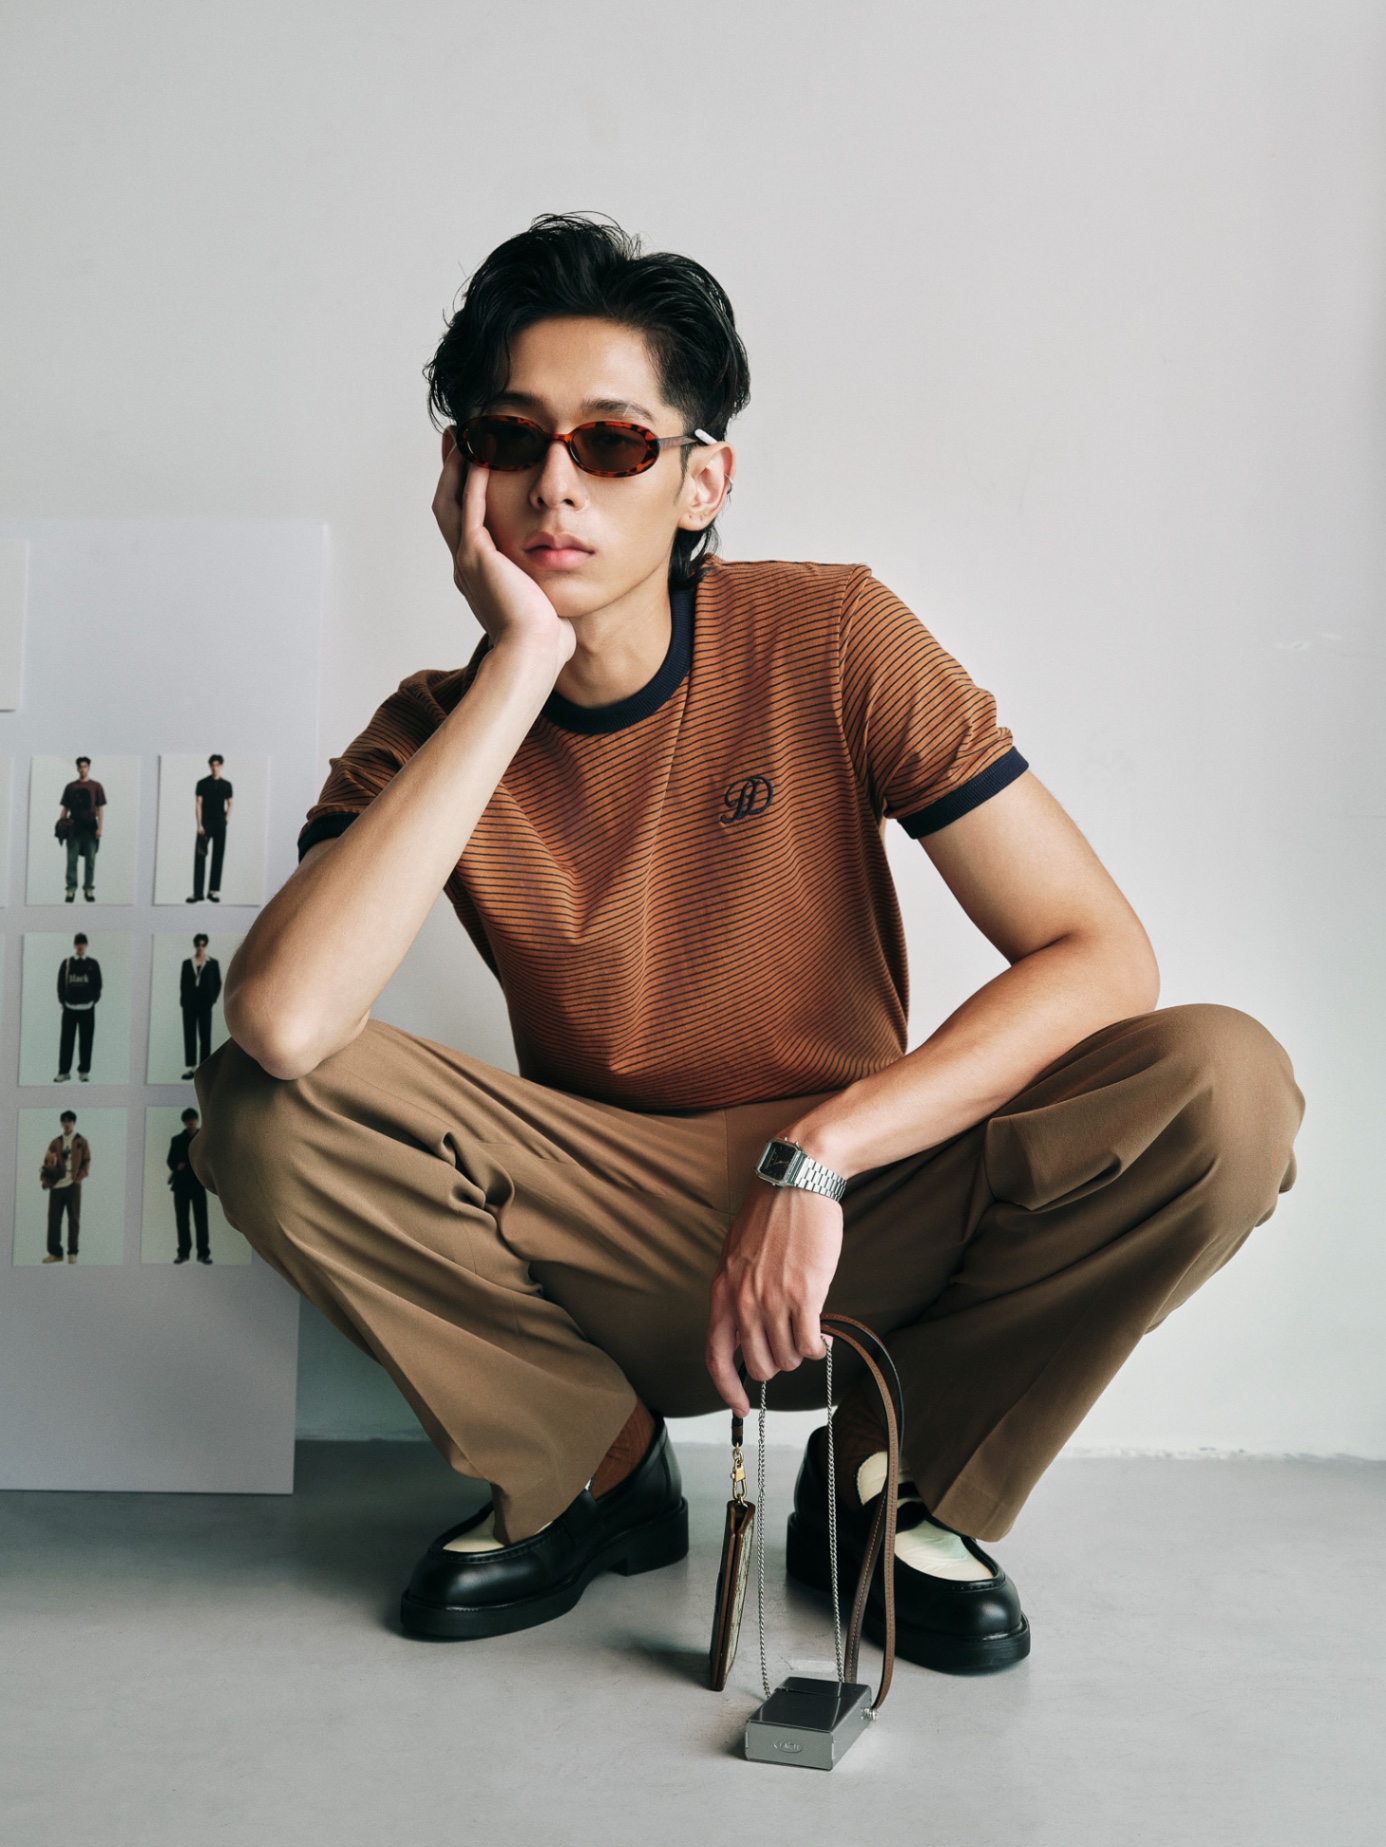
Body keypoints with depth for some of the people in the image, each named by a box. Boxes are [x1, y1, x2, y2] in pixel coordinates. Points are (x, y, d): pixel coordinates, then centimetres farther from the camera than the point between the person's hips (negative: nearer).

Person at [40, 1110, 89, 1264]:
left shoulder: (82, 1142, 7)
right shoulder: (55, 1143, 12)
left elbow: (87, 1162, 4)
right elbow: (47, 1163, 9)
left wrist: (79, 1178, -9)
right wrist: (45, 1179, -6)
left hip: (73, 1185, -2)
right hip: (56, 1185, 2)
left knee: (74, 1219, 1)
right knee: (54, 1218, 1)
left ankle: (72, 1253, 7)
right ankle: (55, 1252, 7)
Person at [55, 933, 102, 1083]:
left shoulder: (93, 963, 3)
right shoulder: (66, 963, 4)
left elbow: (98, 984, 6)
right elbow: (60, 984, 6)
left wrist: (93, 1000, 0)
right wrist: (62, 1001, 1)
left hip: (87, 1008, 0)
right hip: (69, 1008, 0)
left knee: (86, 1041, 3)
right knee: (66, 1040, 1)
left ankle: (84, 1071, 9)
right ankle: (64, 1071, 7)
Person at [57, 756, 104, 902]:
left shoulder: (96, 786, 6)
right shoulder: (70, 787, 10)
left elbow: (101, 808, 2)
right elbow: (65, 808, 11)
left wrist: (100, 827, -6)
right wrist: (61, 824, -1)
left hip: (90, 828, -1)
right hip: (74, 828, 1)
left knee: (90, 860, 2)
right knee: (71, 860, -2)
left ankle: (89, 890, 8)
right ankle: (71, 890, 0)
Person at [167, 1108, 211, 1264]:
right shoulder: (177, 1140, 8)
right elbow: (170, 1161, 7)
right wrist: (176, 1166, -15)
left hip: (198, 1183, -1)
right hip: (181, 1184, 1)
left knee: (201, 1218, -6)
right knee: (182, 1219, 2)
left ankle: (203, 1253, -4)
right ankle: (183, 1252, 8)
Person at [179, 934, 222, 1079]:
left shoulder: (213, 963, 5)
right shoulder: (187, 962, 8)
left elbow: (218, 983, 5)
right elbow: (182, 982, 9)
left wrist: (212, 1000, -5)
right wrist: (183, 1000, -2)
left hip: (205, 1003, -2)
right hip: (189, 1003, 2)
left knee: (205, 1035, 0)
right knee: (189, 1034, -1)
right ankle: (191, 1067, 1)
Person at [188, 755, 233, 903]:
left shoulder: (226, 785, 8)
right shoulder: (202, 783, 1)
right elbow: (198, 804, -2)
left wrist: (228, 817, 0)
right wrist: (199, 824, -9)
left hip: (220, 824, 3)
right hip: (205, 823, -3)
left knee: (218, 857, 4)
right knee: (199, 857, -7)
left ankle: (214, 891, 10)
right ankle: (197, 893, -7)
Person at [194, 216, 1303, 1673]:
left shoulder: (832, 642, -12)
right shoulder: (429, 735, -9)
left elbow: (1102, 956, -17)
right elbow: (283, 1019, -31)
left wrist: (813, 1157, -28)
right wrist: (521, 667, -29)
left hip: (858, 1220, 0)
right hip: (602, 1254, 1)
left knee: (1223, 1084, -25)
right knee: (267, 1107, -24)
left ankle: (896, 1478, -2)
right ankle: (589, 1471, 0)